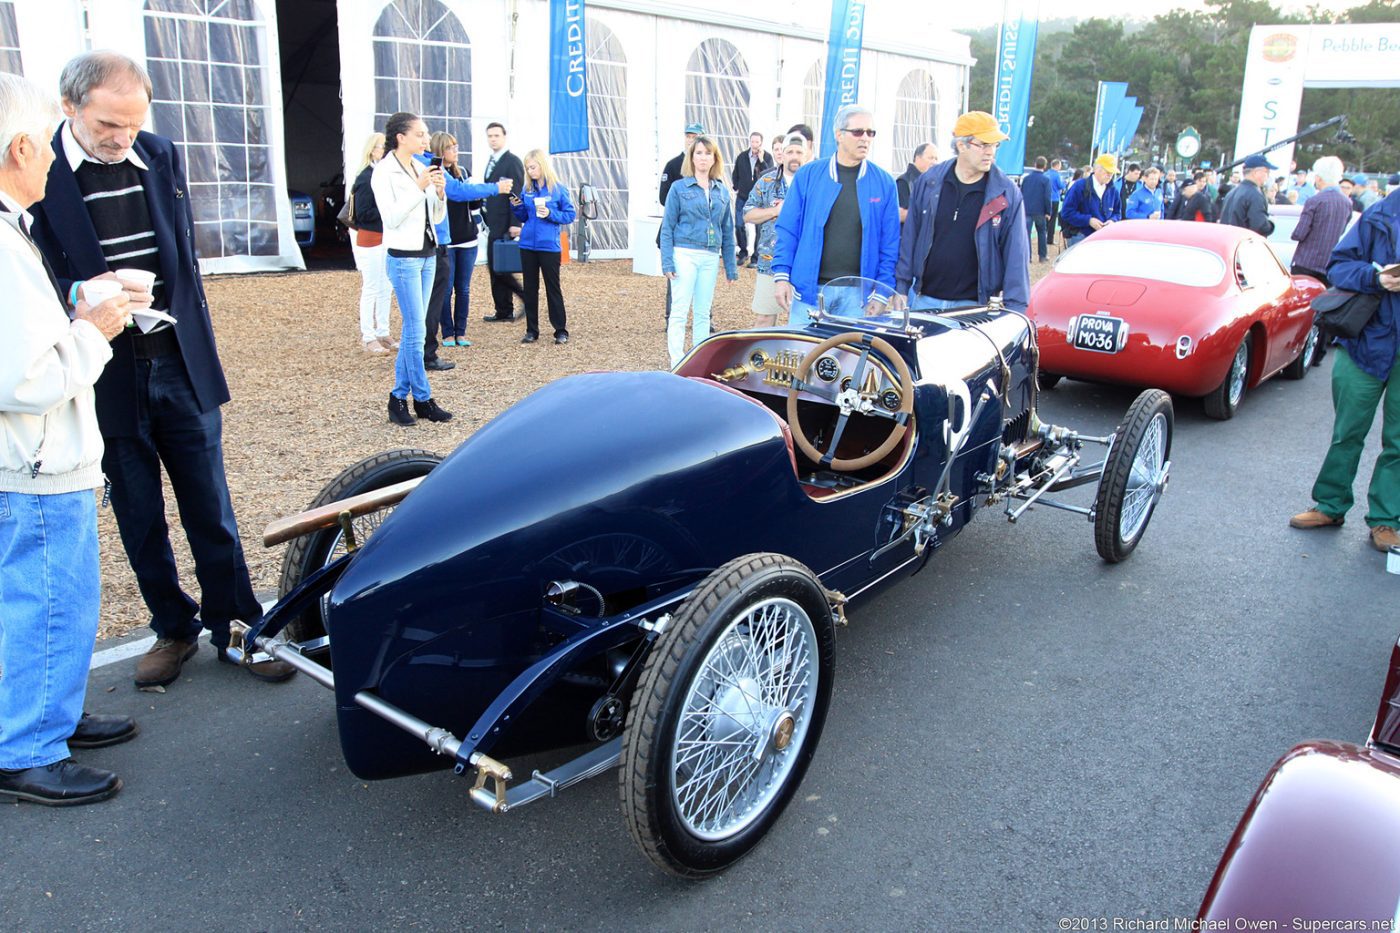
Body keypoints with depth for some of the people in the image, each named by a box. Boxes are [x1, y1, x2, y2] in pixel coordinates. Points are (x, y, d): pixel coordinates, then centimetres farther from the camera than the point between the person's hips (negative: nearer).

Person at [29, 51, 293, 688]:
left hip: (181, 365, 3)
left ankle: (235, 626, 20)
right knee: (139, 517, 11)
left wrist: (197, 340, 12)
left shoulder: (160, 156, 5)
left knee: (211, 509, 8)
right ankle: (173, 629, 28)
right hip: (108, 378, -2)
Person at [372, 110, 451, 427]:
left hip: (428, 255, 7)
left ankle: (399, 396, 16)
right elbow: (392, 218, -17)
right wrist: (418, 188, -21)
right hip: (403, 258, -7)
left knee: (413, 329, 9)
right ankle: (423, 399, 3)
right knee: (416, 330, -6)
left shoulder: (422, 169, 11)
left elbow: (437, 218, 12)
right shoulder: (384, 172, -8)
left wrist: (440, 193, -6)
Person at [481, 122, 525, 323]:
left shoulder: (512, 161, -9)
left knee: (499, 267, -11)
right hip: (494, 225, 9)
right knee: (495, 268, 9)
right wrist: (487, 221, 14)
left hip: (504, 225, -9)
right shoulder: (492, 161, 17)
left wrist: (514, 225, -21)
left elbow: (517, 195, -16)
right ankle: (503, 311, 15)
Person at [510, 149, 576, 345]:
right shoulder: (527, 190, 6)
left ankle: (561, 330, 11)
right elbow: (524, 218, 14)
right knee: (530, 288, 8)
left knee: (553, 288, 3)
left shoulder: (558, 189, -5)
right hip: (527, 246, 4)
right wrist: (516, 207, -5)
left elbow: (569, 215, -4)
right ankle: (532, 330, 16)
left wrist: (550, 214, -18)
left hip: (549, 246, -4)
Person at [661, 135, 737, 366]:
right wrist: (667, 262, -11)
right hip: (685, 254, -4)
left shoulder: (722, 191, 11)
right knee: (679, 311, -6)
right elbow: (667, 227, -1)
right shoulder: (679, 188, 1)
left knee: (703, 312, 9)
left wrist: (731, 267, 11)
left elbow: (727, 230, 14)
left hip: (710, 258, 4)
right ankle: (677, 364, -4)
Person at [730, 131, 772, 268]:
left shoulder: (767, 157, -3)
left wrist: (761, 160, -22)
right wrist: (736, 189, 8)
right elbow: (735, 175, 16)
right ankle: (743, 252, 17)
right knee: (739, 225, 0)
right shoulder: (742, 156, 3)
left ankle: (756, 257, 7)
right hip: (742, 197, 2)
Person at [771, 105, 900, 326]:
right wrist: (781, 276, -5)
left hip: (858, 293, 1)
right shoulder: (808, 175, 3)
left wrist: (883, 292, -2)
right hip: (809, 288, 0)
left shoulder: (884, 183, 4)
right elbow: (787, 230, 3)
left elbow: (890, 244, 4)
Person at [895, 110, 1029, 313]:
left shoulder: (1007, 193, -4)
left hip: (973, 305, -2)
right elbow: (910, 238, 7)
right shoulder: (929, 182, 2)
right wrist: (901, 287, 5)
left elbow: (1017, 253, -4)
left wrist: (1014, 308, -9)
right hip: (924, 300, 2)